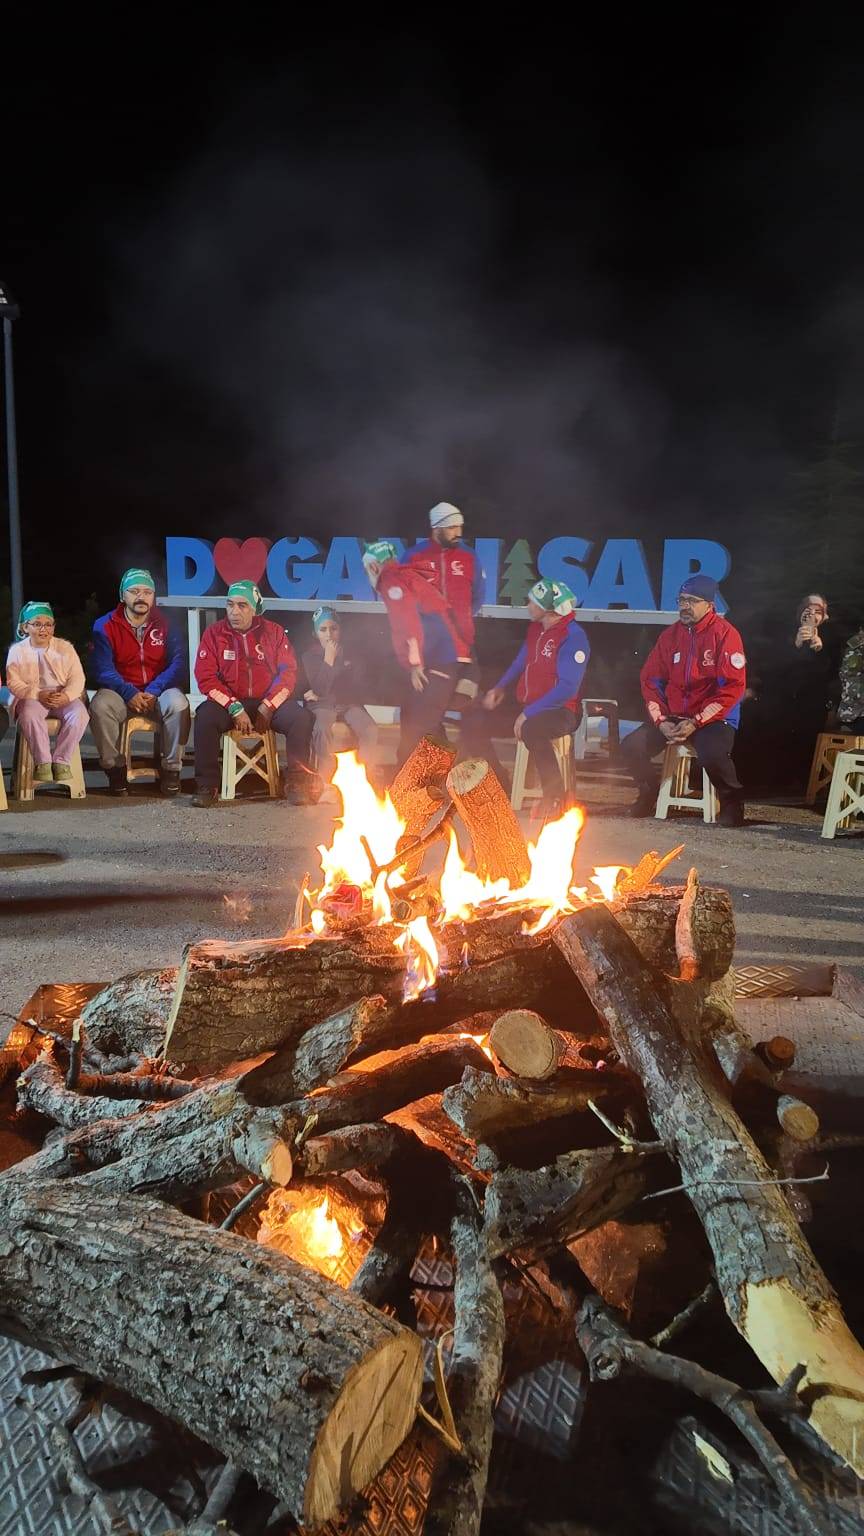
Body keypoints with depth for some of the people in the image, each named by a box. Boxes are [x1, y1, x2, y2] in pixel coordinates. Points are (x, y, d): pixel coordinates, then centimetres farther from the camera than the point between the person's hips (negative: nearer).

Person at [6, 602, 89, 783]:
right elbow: (14, 683, -3)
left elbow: (77, 678, 0)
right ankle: (42, 762, -27)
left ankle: (61, 760, -21)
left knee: (80, 714, -30)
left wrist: (67, 695, -21)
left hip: (63, 698, 1)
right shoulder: (17, 651, 4)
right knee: (29, 714, -36)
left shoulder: (65, 647, 7)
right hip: (31, 698, -1)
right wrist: (38, 695, -20)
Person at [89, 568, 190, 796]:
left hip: (158, 692, 0)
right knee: (100, 706, -32)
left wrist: (153, 692, -19)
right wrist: (129, 694, -23)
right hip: (120, 691, 0)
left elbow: (177, 664, -5)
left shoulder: (165, 624, 4)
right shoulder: (105, 625, 1)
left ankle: (171, 769, -16)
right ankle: (115, 768, -14)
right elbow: (101, 668, -8)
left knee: (179, 704, -32)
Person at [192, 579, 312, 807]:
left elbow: (288, 672, 0)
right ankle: (207, 787, -19)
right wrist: (235, 709, -16)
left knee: (301, 718, -25)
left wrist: (267, 708, -12)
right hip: (228, 702, 0)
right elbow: (205, 677, -5)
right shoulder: (214, 633, 1)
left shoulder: (274, 632, 4)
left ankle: (296, 783, -10)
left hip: (268, 703, 1)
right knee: (205, 717, -31)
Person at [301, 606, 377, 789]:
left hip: (349, 704, 2)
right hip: (322, 706, -2)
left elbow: (359, 689, 4)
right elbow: (319, 689, -8)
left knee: (370, 730, -28)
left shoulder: (351, 655, 10)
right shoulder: (309, 656, 4)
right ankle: (325, 780, -25)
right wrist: (328, 660, -12)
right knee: (322, 730, -37)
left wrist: (321, 695, -3)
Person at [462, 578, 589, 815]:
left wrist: (529, 713, -25)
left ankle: (554, 796, -23)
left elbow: (568, 688, -24)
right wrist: (500, 688, 5)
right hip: (525, 707, 8)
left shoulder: (573, 636, -17)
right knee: (473, 724, -2)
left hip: (559, 711, -8)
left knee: (531, 730, -41)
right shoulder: (535, 628, 8)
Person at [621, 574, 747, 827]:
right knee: (631, 747, -15)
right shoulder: (670, 635, 7)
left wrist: (696, 722, -19)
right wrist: (661, 720, -7)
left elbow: (732, 687, -15)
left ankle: (732, 801, -2)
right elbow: (650, 679, 8)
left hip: (713, 718, -5)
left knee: (712, 755, -35)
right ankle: (650, 792, 15)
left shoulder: (725, 634, -9)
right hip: (672, 716, 5)